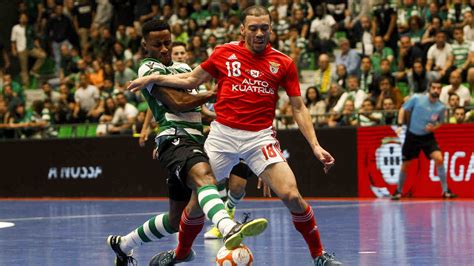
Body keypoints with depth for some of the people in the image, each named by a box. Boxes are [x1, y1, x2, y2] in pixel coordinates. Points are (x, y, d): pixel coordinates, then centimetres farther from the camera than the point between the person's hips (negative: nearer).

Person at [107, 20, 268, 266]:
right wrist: (212, 93, 0)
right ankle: (229, 229, -70)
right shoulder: (149, 68, -2)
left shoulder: (182, 68, 24)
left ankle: (122, 244, 34)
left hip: (193, 141, 9)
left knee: (176, 220, 13)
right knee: (203, 175, -40)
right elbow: (178, 103, -10)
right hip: (175, 138, -9)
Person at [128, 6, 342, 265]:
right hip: (222, 134, 1)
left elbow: (299, 108, 6)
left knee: (291, 195, -15)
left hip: (260, 137, -1)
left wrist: (315, 146, -2)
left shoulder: (283, 63, 2)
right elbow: (191, 80, 16)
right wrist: (154, 78, 7)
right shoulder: (224, 53, 3)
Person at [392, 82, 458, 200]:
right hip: (412, 136, 0)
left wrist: (434, 127, -11)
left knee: (439, 159, -20)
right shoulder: (417, 99, -13)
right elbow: (403, 109, 1)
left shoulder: (441, 107, -7)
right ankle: (399, 191, 29)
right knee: (405, 165, 6)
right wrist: (400, 124, -12)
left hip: (428, 137, 1)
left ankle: (445, 191, -9)